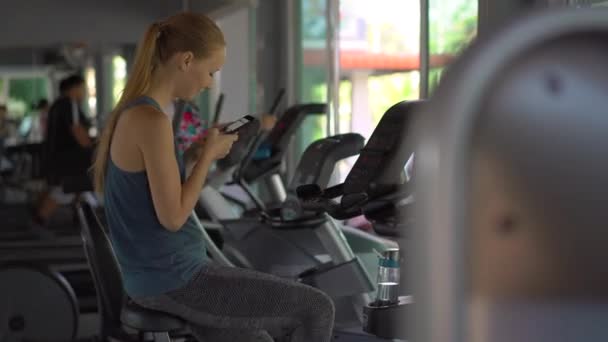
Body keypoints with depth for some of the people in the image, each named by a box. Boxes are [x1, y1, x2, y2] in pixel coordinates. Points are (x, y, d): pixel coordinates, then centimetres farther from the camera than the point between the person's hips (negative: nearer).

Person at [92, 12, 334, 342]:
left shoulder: (128, 113, 9)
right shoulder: (151, 121, -21)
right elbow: (172, 216, -20)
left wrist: (198, 150, 8)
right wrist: (209, 153, -8)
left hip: (153, 278, 10)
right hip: (176, 281, -10)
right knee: (316, 308, -2)